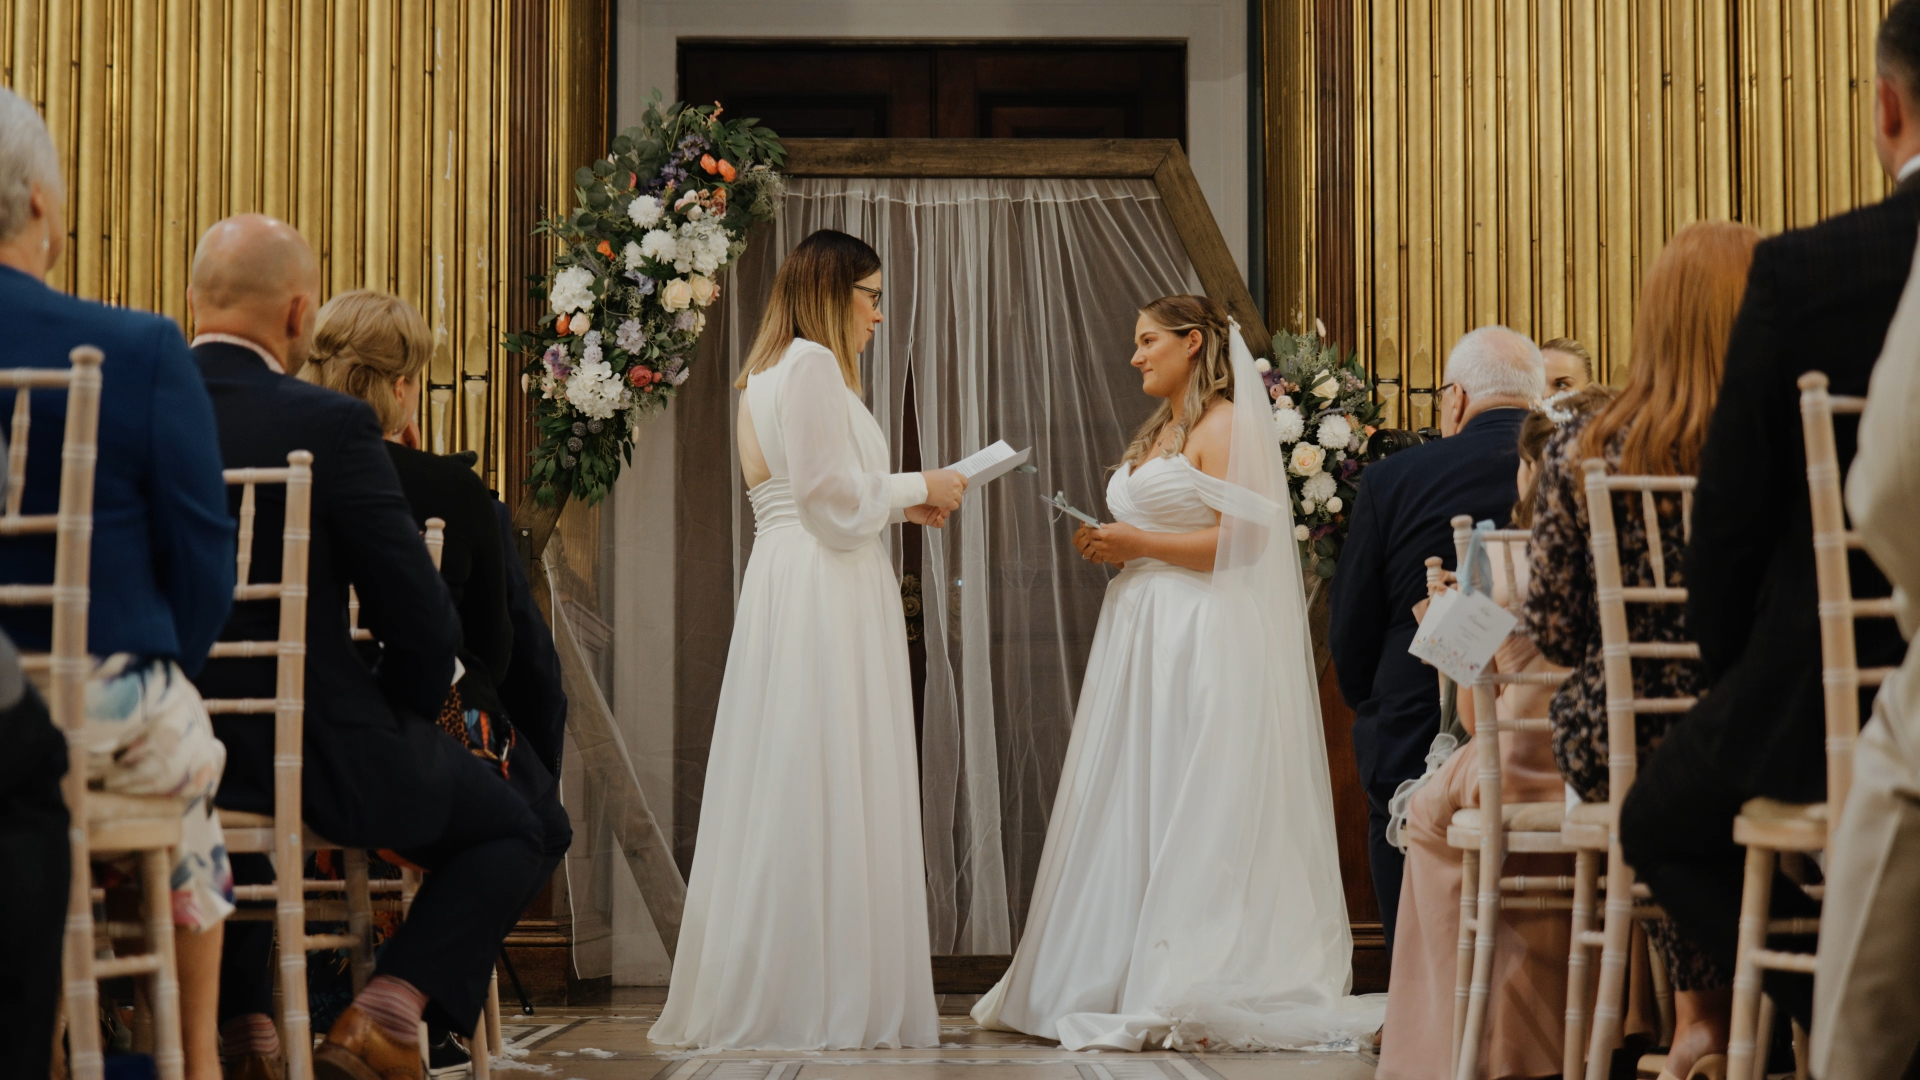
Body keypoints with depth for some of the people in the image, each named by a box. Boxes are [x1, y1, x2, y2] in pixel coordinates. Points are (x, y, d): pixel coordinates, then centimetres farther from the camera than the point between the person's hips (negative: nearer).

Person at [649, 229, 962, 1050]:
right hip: (822, 593, -10)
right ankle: (815, 995, -8)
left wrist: (901, 505, 19)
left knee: (784, 794, 8)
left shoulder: (773, 370, 22)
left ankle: (759, 997, 8)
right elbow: (832, 497, -15)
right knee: (822, 792, -9)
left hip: (792, 589, 10)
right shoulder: (812, 364, -9)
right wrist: (916, 488, -2)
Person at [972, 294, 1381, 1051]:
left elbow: (1237, 540, -16)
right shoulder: (1156, 434, 20)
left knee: (1189, 811, -8)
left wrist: (1139, 544, -13)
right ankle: (1118, 980, 9)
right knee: (1128, 809, 6)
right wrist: (1110, 547, 8)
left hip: (1200, 640, -9)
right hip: (1142, 635, 9)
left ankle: (1188, 991, -5)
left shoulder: (1223, 427, -7)